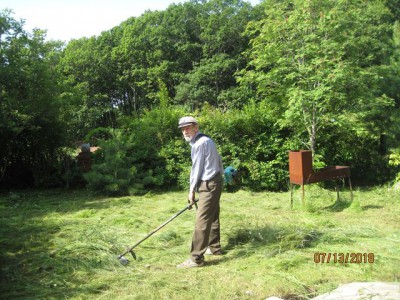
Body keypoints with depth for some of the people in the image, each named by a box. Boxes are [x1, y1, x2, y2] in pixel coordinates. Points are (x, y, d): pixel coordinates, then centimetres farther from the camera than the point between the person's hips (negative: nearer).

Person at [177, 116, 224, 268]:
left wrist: (191, 190, -3)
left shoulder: (199, 143, -16)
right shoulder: (206, 140, 15)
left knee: (201, 221, -10)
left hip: (209, 185, -11)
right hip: (214, 181, 11)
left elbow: (197, 168, -13)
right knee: (212, 217, 20)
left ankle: (196, 259, -8)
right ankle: (214, 247, 33)